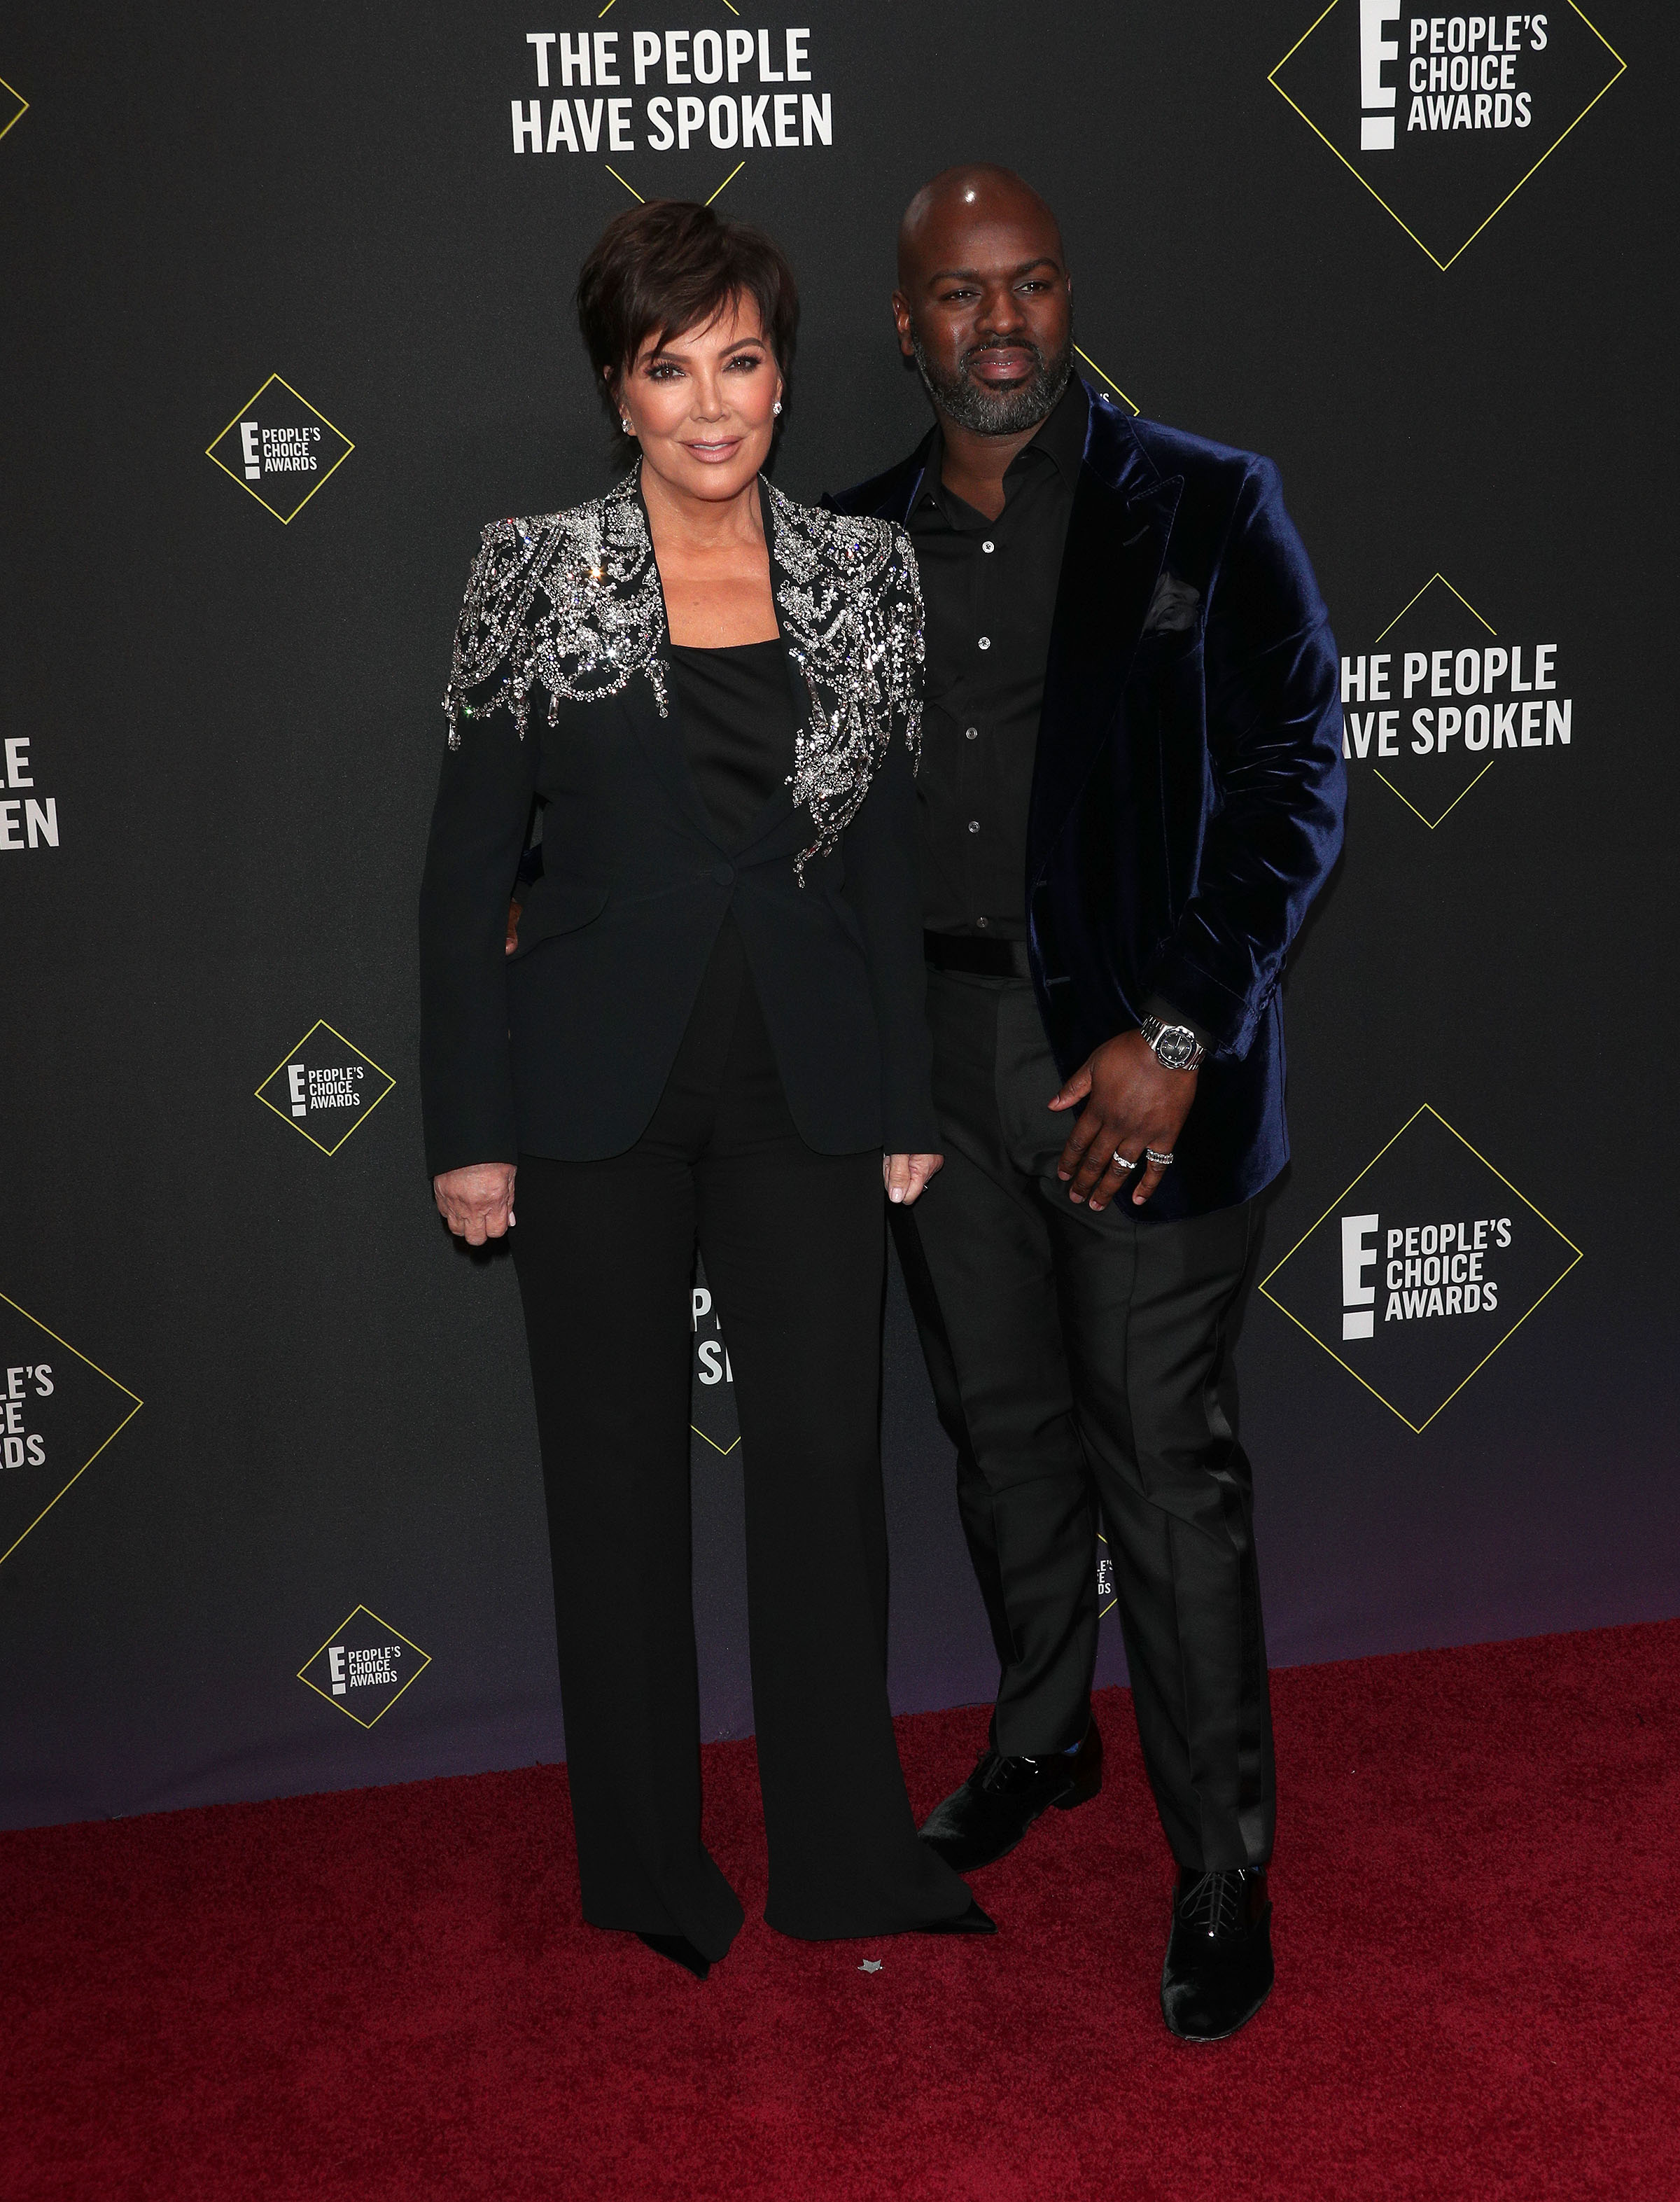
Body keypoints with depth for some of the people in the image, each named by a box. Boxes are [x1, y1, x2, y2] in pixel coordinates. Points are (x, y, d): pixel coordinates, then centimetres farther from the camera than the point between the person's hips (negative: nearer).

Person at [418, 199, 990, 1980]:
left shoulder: (863, 574, 4)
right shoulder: (537, 574, -3)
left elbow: (885, 853, 9)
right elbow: (467, 866, -1)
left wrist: (906, 1101, 6)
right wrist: (469, 1129, -5)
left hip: (806, 1084, 2)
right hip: (601, 1089, -1)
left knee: (826, 1451, 4)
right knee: (617, 1466, 8)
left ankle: (846, 1855, 20)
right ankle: (646, 1871, 24)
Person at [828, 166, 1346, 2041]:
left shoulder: (1207, 510, -3)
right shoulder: (855, 543, 8)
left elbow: (1292, 779, -7)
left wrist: (1176, 1035, -15)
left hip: (1133, 1055, -4)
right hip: (928, 1049, 4)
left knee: (1167, 1461, 0)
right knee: (1001, 1426, 16)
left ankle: (1222, 1859, 13)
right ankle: (1043, 1738, 37)